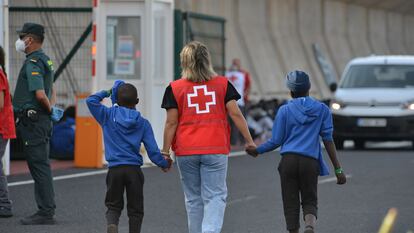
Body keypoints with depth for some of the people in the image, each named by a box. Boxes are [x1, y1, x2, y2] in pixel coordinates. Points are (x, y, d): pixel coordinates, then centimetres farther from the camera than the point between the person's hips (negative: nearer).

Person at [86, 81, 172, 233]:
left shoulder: (108, 115, 2)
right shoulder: (143, 123, 3)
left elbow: (90, 100, 6)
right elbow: (153, 151, 2)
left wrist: (107, 93, 16)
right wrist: (164, 164, 17)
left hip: (114, 169, 0)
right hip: (134, 170, 0)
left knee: (113, 206, 9)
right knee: (135, 209, 9)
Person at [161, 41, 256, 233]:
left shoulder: (175, 88, 0)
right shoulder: (222, 84, 3)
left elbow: (171, 123, -2)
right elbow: (235, 114, 0)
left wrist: (165, 152, 3)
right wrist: (249, 141, 5)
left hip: (186, 152, 1)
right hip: (216, 150, -1)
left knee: (193, 198, 12)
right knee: (215, 196, -1)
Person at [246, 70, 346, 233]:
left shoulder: (285, 110, 5)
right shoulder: (322, 109, 8)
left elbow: (276, 141, 4)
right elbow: (328, 140, 4)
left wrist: (257, 150, 21)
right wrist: (338, 169, 5)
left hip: (288, 160, -1)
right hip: (310, 162, 1)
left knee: (291, 203, 8)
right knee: (309, 201, 11)